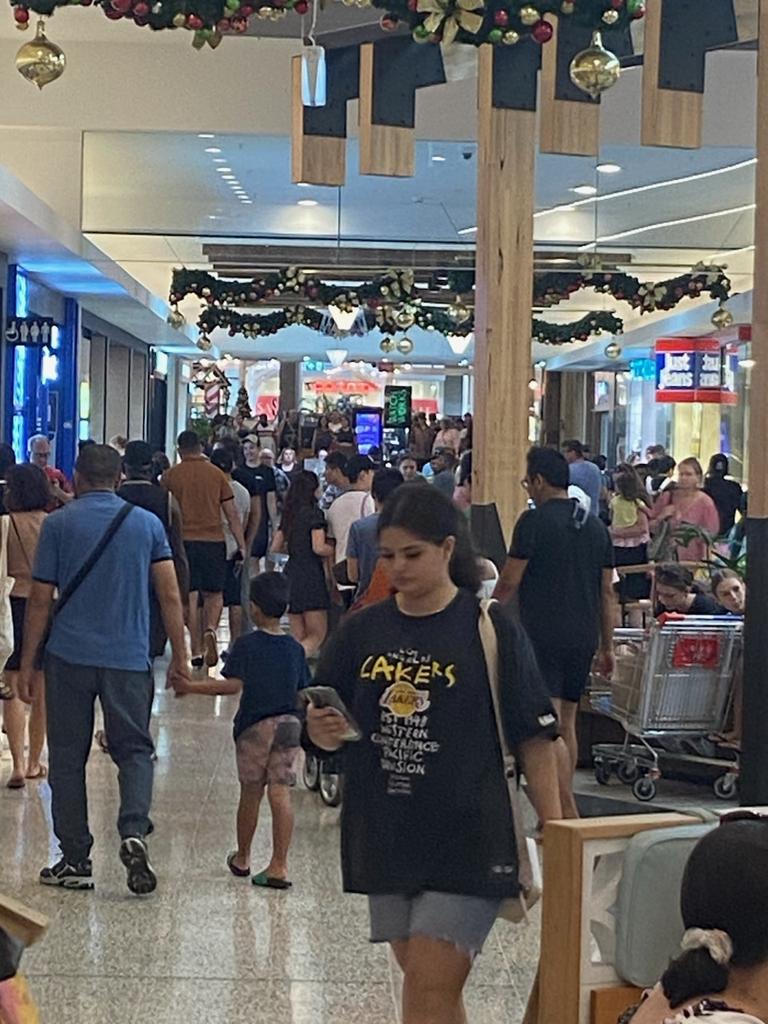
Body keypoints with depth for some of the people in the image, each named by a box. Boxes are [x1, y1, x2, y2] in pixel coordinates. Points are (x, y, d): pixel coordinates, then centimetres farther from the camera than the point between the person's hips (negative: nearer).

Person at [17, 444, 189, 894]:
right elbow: (171, 595, 0)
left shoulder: (58, 524, 0)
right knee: (134, 749, 10)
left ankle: (76, 861, 11)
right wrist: (180, 656, 6)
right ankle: (134, 832, -15)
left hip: (68, 655, -1)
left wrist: (28, 663, 7)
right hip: (129, 657, 1)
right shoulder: (147, 523, 4)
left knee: (68, 757, 9)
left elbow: (41, 600, 0)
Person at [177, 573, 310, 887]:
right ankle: (279, 865, -6)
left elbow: (232, 685, -18)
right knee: (280, 793, 0)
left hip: (254, 726, -2)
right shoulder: (295, 649, 4)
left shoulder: (246, 645, -9)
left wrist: (192, 687, -11)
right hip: (289, 724, 3)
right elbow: (304, 692, 7)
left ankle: (242, 858, 28)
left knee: (251, 793, 11)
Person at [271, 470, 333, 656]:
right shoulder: (314, 513, -9)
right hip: (311, 574, -7)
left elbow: (275, 547, 15)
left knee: (298, 638, 11)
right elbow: (319, 548, -17)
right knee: (318, 634, -4)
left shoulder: (288, 514, 11)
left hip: (290, 573, 7)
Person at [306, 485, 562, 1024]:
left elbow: (535, 737, -4)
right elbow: (327, 730, 11)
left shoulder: (489, 628, -6)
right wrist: (322, 731, -12)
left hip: (467, 841, -5)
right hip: (385, 838, 5)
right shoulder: (363, 630, 6)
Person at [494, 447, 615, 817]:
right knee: (567, 723, 16)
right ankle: (562, 810, 23)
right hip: (583, 639, 7)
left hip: (542, 636, -7)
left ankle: (567, 813, -13)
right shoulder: (595, 526, 11)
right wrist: (607, 647, 19)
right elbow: (607, 593, 13)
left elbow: (509, 582, -8)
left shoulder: (534, 521, -9)